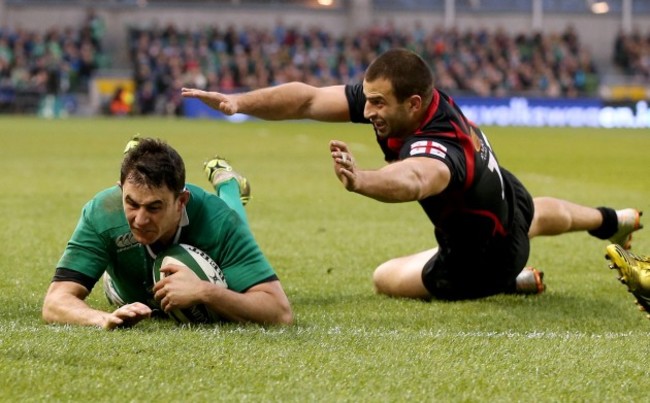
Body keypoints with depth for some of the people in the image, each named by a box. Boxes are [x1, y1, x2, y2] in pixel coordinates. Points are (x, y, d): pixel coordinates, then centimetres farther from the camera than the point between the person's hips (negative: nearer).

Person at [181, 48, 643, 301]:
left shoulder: (439, 147, -48)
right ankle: (614, 222, 73)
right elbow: (306, 98, -27)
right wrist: (238, 102, -42)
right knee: (535, 218, 41)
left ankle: (514, 282, 16)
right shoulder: (389, 98, -25)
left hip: (483, 256, -8)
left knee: (387, 279, 7)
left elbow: (412, 181, -73)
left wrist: (360, 180, -94)